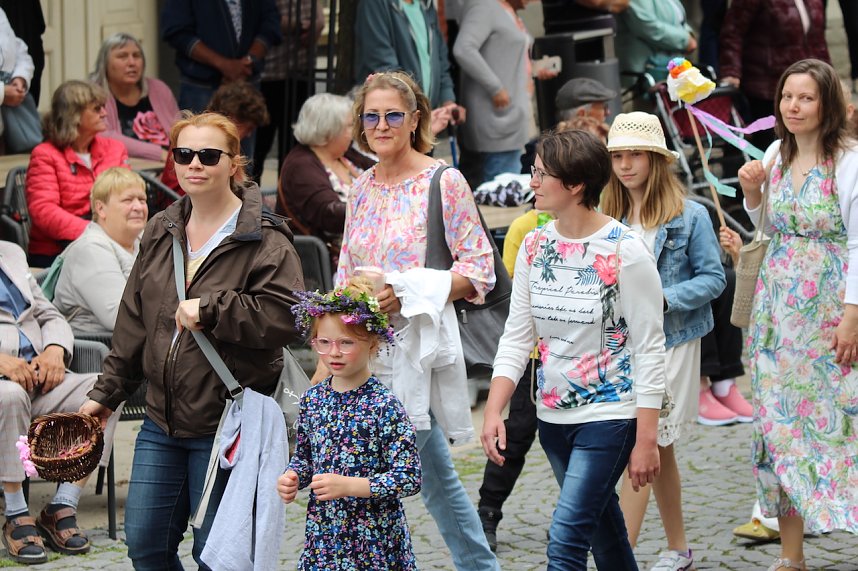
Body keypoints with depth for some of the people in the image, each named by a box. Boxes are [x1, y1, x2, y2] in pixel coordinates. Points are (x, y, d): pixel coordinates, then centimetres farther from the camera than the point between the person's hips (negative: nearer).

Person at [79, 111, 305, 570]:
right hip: (161, 420, 7)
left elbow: (288, 317, -22)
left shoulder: (264, 241, -10)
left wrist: (210, 309, -21)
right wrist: (107, 392, 20)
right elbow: (134, 322, 18)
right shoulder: (160, 232, 11)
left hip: (225, 426, -6)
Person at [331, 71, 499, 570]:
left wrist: (408, 293, -19)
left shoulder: (445, 183, -6)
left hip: (418, 345, -6)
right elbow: (345, 279, 17)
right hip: (366, 347, 6)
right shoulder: (362, 188, 12)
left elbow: (479, 270, -8)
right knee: (436, 477, 10)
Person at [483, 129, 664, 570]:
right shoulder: (535, 246, 3)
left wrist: (646, 440, -13)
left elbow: (649, 349, -11)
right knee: (604, 533, 17)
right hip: (553, 415, 6)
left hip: (609, 416, -6)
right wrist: (493, 411, -7)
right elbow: (516, 337, 6)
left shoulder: (625, 252, -14)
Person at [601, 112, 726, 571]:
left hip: (670, 342, -5)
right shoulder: (610, 219, 6)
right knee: (659, 450, 15)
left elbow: (713, 278, -6)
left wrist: (663, 299, -18)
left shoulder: (689, 216, -7)